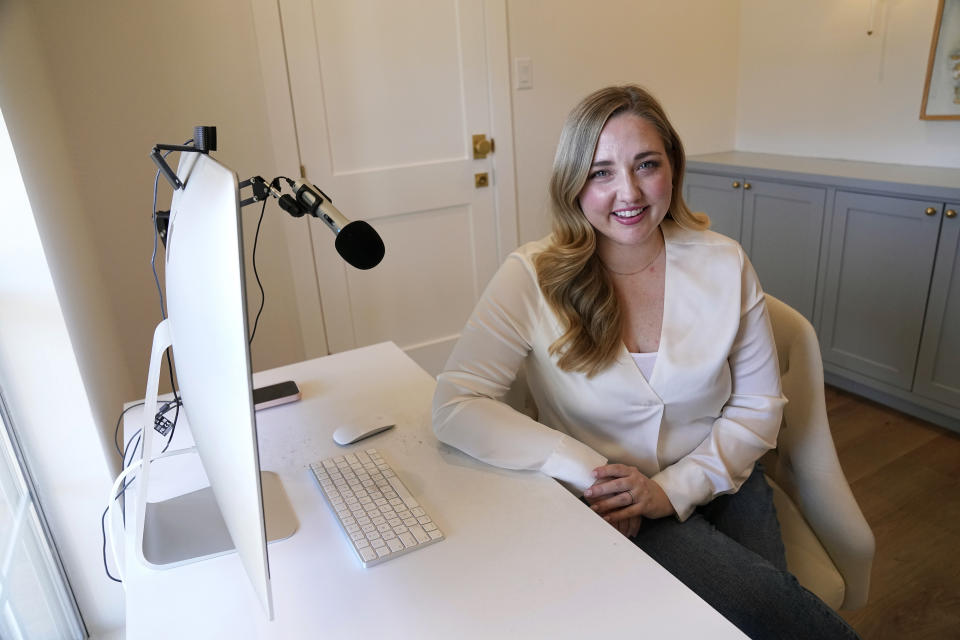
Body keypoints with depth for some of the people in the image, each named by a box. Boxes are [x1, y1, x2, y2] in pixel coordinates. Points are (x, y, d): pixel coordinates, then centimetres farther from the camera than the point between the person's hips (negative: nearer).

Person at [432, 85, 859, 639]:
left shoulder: (724, 265, -5)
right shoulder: (534, 277, -13)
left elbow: (760, 404, 1)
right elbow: (455, 407, -19)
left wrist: (674, 488, -14)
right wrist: (590, 472, -24)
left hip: (717, 483, 3)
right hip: (610, 509, -2)